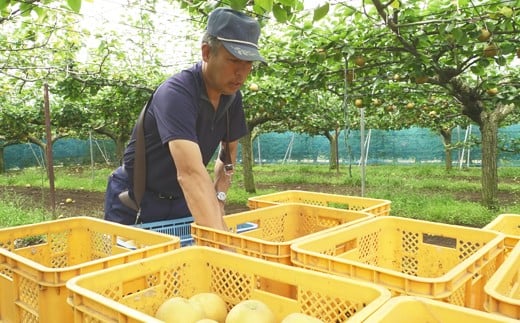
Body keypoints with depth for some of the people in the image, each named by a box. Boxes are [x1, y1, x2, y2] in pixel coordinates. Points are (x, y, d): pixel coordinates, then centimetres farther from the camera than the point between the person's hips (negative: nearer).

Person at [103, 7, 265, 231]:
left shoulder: (232, 97, -6)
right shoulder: (176, 93, -29)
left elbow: (228, 152, 7)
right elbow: (190, 173, -40)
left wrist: (218, 200, -6)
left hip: (182, 201, 6)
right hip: (135, 200, -5)